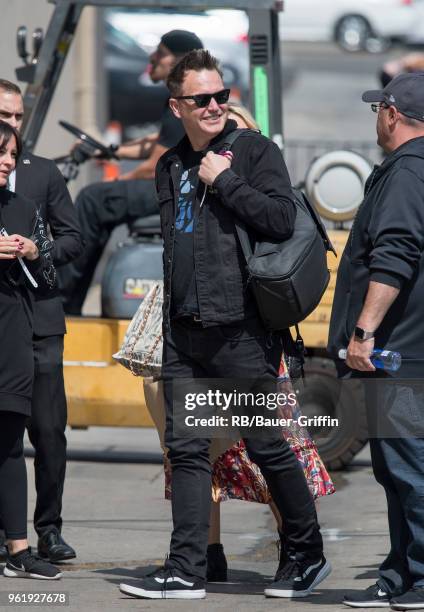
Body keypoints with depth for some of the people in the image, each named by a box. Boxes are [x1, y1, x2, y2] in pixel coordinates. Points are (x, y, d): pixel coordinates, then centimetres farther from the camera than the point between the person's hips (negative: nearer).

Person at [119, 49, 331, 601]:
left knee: (268, 447, 0)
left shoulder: (254, 149, -3)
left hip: (240, 331, -6)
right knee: (186, 452, 4)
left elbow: (282, 218, -17)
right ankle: (186, 571, 5)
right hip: (183, 333, 6)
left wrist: (224, 180, -14)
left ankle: (308, 555, 15)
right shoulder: (171, 167, 16)